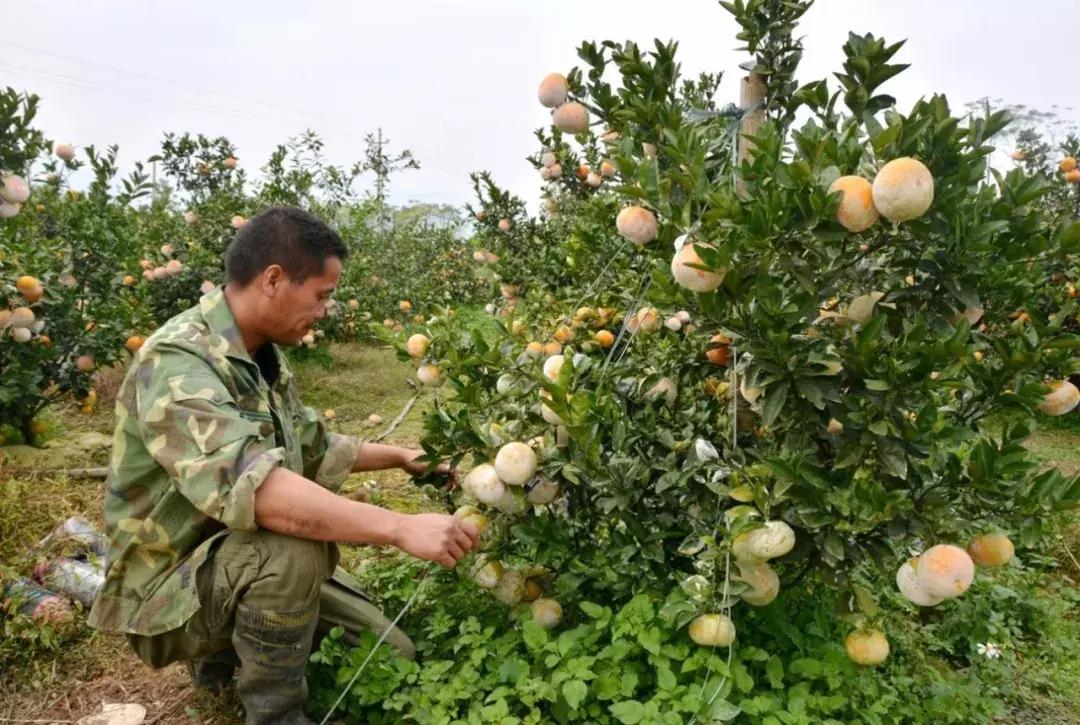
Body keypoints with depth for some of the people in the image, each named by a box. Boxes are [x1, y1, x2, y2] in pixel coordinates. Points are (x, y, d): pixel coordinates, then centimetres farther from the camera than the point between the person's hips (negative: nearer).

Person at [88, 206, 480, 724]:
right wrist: (401, 528, -43)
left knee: (395, 657, 5)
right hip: (170, 588, -8)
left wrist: (401, 456, 15)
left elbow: (315, 449, 19)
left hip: (255, 564, 8)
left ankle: (226, 656, 22)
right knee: (294, 546, -36)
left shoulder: (263, 358, 3)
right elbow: (249, 485, -42)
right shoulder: (178, 361, -26)